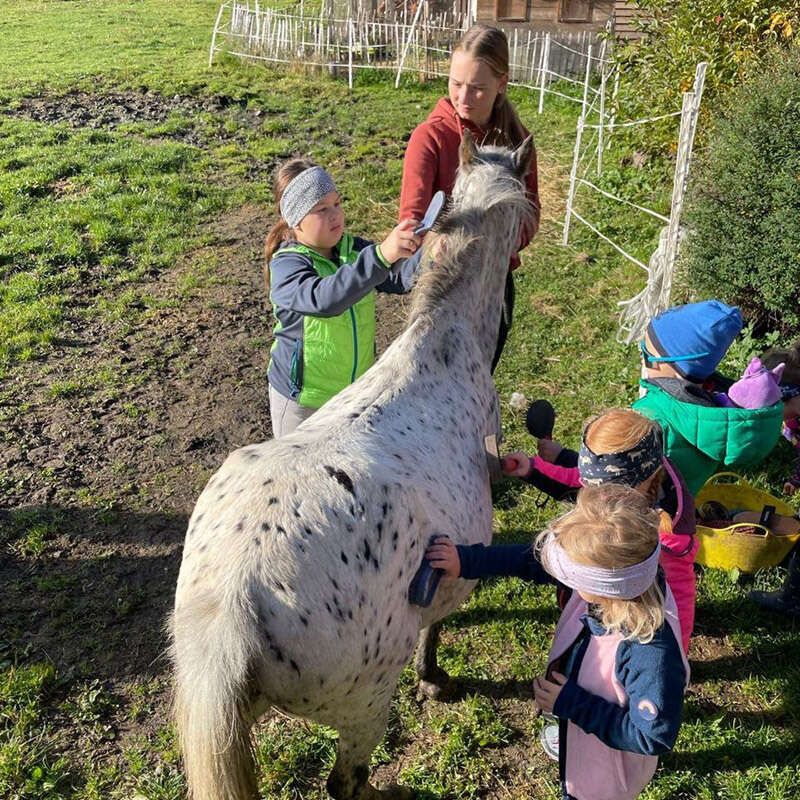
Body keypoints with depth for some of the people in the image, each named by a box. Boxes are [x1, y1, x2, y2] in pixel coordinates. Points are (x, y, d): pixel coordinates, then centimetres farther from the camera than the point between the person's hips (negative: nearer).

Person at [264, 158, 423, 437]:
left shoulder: (354, 249, -4)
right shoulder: (286, 265, -21)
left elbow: (401, 276, -15)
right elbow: (324, 299, -42)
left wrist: (428, 252, -36)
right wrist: (380, 255, -52)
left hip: (358, 389, 5)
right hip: (303, 399, -5)